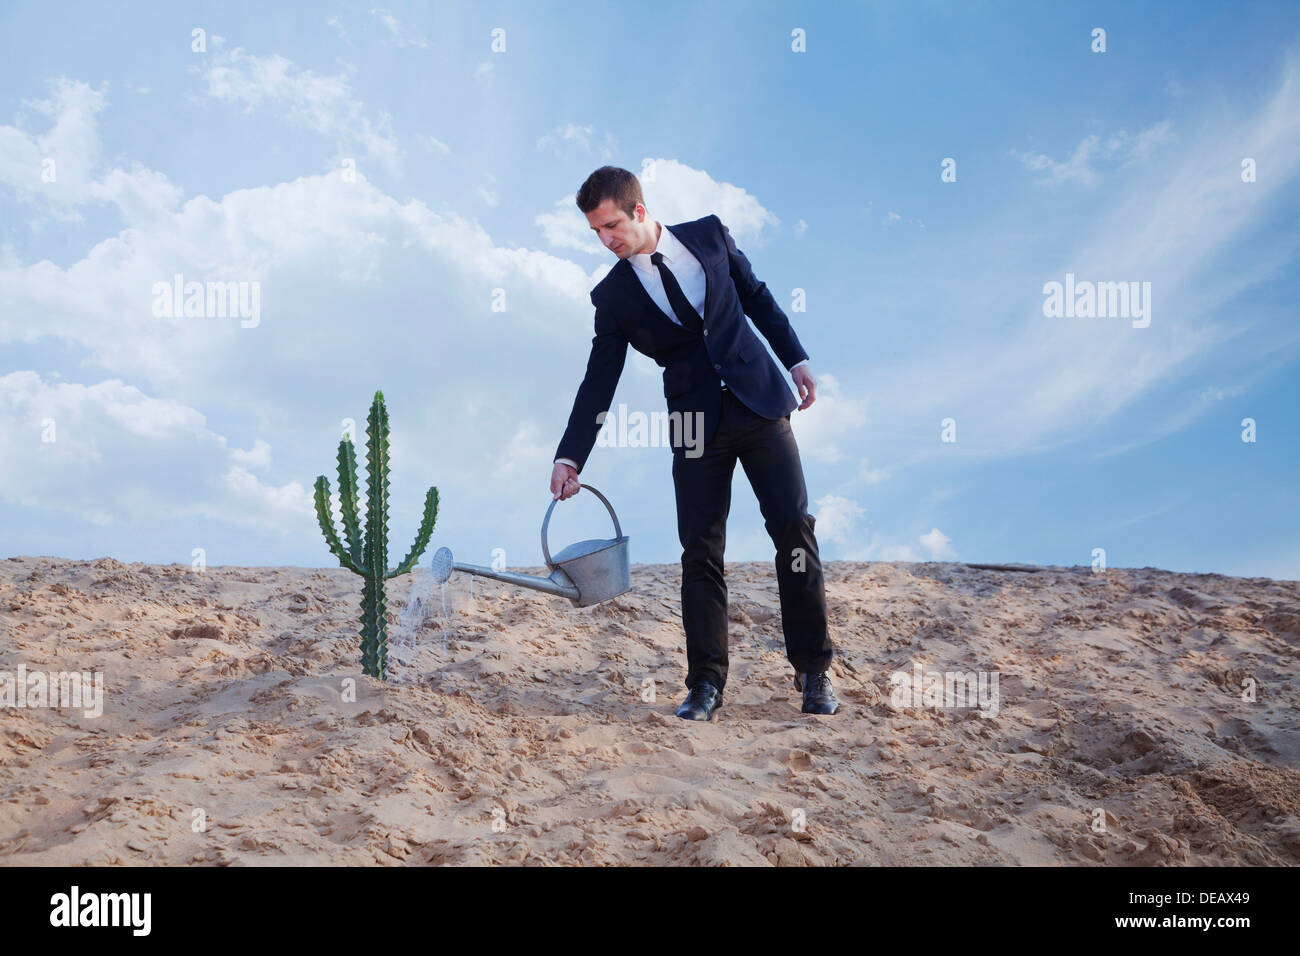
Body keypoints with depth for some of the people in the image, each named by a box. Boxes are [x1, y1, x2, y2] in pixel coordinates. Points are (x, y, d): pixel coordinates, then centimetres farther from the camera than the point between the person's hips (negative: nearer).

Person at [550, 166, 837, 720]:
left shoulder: (709, 235, 3)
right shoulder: (613, 296, 0)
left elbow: (758, 299, 13)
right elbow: (599, 383, 0)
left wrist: (796, 359, 6)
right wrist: (569, 457, -8)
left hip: (760, 404, 0)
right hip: (696, 425, 0)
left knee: (794, 528, -4)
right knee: (701, 551, -3)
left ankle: (814, 672, 7)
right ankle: (706, 684, 7)